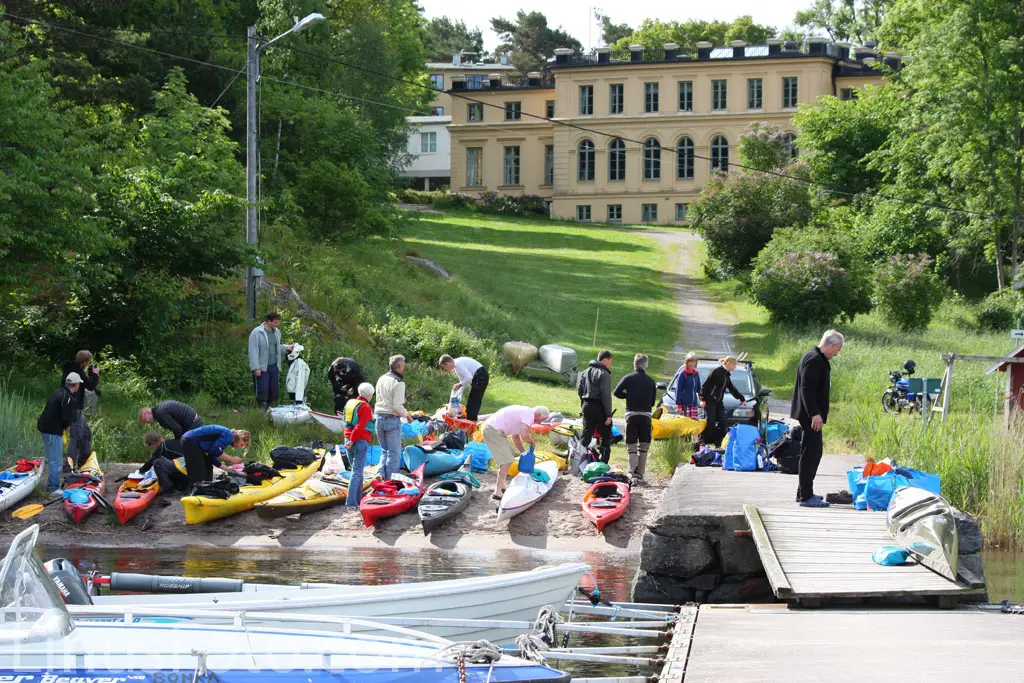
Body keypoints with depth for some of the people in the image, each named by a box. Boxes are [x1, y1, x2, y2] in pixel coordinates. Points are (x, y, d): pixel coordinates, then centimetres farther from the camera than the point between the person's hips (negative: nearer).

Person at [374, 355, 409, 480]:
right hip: (392, 419, -7)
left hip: (379, 417, 7)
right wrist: (406, 414, 1)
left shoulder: (381, 379, 8)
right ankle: (390, 479, -1)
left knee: (384, 451, 18)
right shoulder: (398, 383, -14)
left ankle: (382, 477, 11)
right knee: (394, 452, 1)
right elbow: (397, 406, -18)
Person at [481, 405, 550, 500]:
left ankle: (500, 485, 26)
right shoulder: (529, 415, -10)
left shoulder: (525, 412, 22)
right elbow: (524, 435, -23)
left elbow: (515, 437, 29)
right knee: (507, 461, -7)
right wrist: (532, 442, -2)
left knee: (511, 453, 22)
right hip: (493, 431, -10)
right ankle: (497, 492, -10)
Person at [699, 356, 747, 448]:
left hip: (719, 402, 8)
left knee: (723, 424, -1)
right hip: (710, 401, -8)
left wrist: (742, 399, 24)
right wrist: (703, 399, -14)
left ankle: (718, 445, 7)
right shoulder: (716, 372, -9)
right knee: (711, 423, -11)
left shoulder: (726, 375, 14)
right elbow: (705, 385, -10)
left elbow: (732, 389, 23)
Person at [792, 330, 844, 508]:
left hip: (811, 415, 11)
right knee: (811, 454, -9)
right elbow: (806, 389, -24)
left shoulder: (818, 359, 16)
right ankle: (806, 496, -7)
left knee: (813, 453, 17)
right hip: (811, 416, -11)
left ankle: (804, 492, 25)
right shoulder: (814, 360, -17)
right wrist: (815, 413, -26)